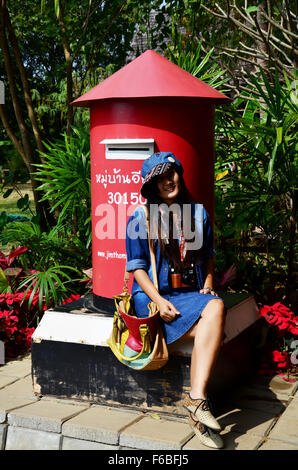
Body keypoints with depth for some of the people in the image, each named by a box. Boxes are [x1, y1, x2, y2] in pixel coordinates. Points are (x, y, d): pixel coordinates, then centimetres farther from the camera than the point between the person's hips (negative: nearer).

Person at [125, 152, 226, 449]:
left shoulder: (198, 213, 14)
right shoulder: (141, 218, 2)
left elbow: (208, 256, 23)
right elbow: (137, 267, 0)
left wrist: (208, 284, 3)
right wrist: (159, 301, -14)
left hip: (191, 293, 3)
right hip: (153, 295, -3)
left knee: (216, 307, -34)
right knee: (208, 331, -31)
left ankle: (196, 398, -37)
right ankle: (198, 400, -24)